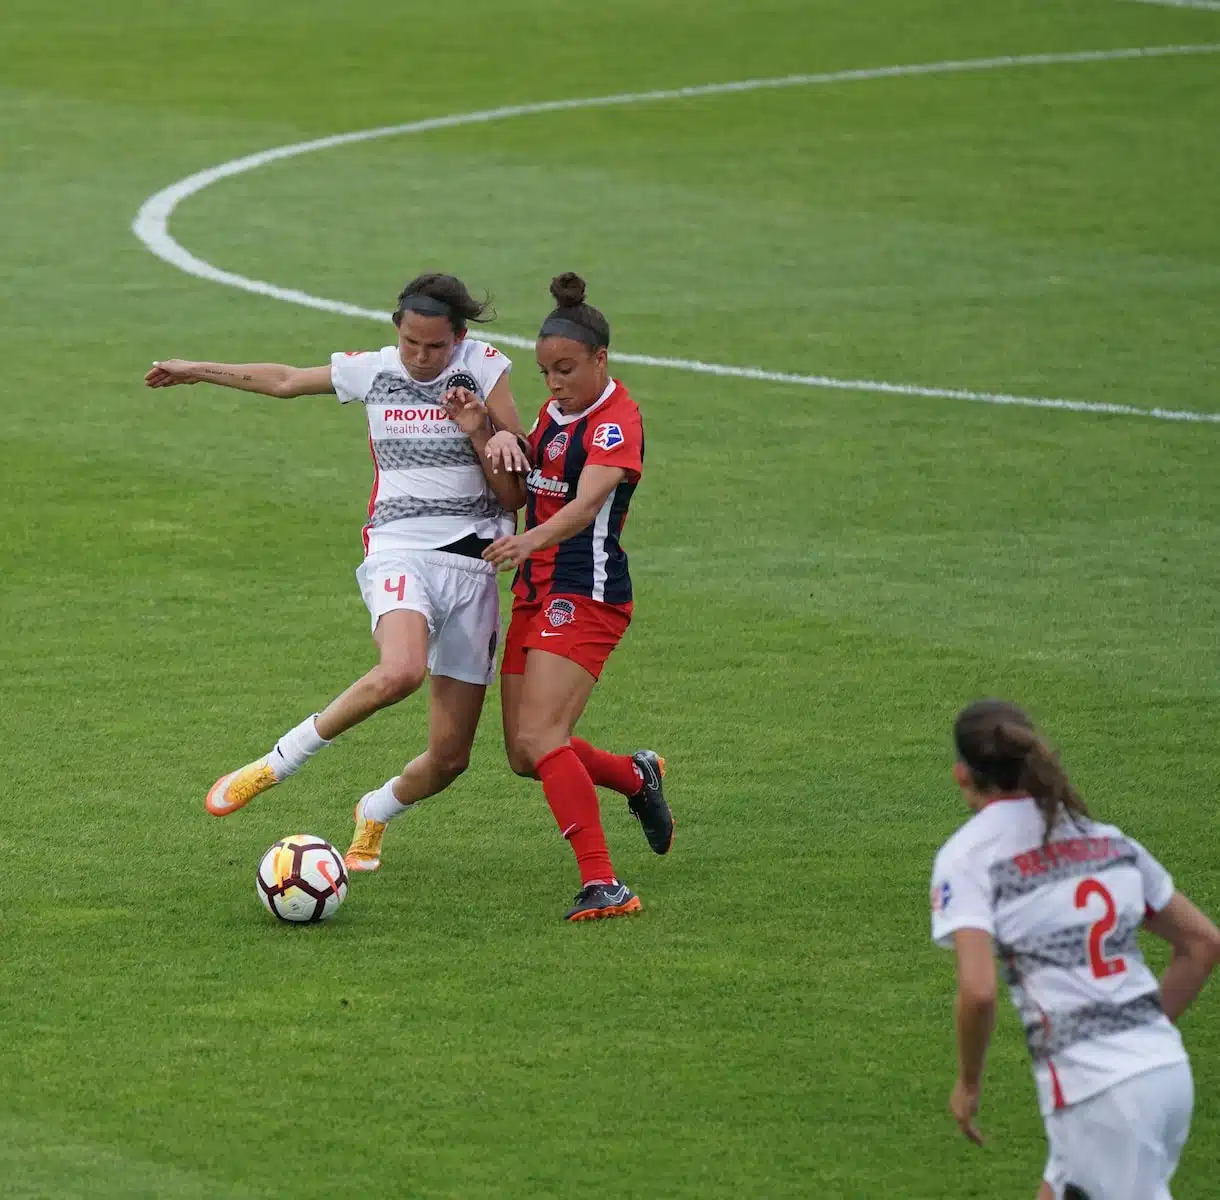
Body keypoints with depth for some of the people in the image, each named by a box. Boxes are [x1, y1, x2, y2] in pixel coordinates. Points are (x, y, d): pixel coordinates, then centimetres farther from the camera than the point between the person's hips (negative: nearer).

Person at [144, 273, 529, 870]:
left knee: (449, 757, 0)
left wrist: (478, 431, -16)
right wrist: (195, 370, 33)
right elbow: (285, 380, 23)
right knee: (400, 671, -37)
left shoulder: (484, 368, 1)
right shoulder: (372, 371, 5)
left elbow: (516, 494, 0)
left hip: (472, 565, 1)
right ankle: (276, 763, -19)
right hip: (399, 550, -1)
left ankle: (374, 814, 33)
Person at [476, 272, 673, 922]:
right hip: (536, 591, 9)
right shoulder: (557, 410, 13)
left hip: (586, 593, -9)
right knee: (525, 755, 11)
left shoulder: (616, 419, -14)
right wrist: (502, 439, -3)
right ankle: (637, 776, 37)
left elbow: (587, 503, -29)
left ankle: (605, 885, -23)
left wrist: (531, 540, -48)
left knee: (539, 738, -22)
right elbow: (519, 487, 20)